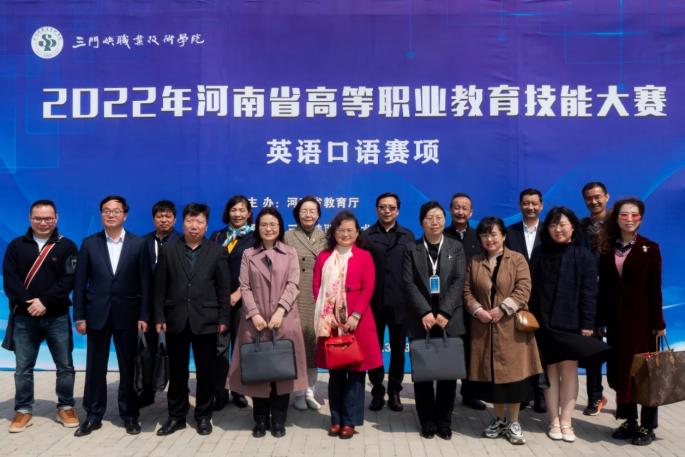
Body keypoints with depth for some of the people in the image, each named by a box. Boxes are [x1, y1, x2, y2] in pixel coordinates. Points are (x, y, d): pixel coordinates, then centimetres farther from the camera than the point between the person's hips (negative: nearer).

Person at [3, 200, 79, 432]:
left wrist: (45, 302, -16)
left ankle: (66, 407, 18)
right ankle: (23, 410, 21)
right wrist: (28, 303, -14)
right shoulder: (16, 246, 6)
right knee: (23, 367, 8)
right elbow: (10, 279, -2)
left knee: (65, 365, 5)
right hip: (25, 317, 1)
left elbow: (68, 279, -7)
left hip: (57, 317, -1)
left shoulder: (66, 246, 0)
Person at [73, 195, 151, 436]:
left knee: (128, 366, 7)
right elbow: (80, 282, 3)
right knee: (95, 366, 9)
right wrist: (79, 316, -2)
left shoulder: (138, 244, 0)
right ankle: (93, 415, 22)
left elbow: (145, 282, -2)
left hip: (127, 314, -1)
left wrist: (144, 316, -7)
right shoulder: (90, 243, 3)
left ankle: (130, 414, 20)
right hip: (97, 313, 1)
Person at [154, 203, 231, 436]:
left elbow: (224, 288, 0)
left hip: (205, 320, -1)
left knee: (206, 371, 7)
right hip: (176, 319, 1)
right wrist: (159, 317, -3)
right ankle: (176, 416, 23)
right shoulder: (168, 250, 5)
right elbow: (160, 287, 3)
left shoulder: (217, 251, 2)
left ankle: (203, 416, 21)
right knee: (177, 371, 10)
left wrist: (223, 319, -4)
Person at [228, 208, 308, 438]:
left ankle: (278, 421, 14)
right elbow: (245, 287, 2)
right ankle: (260, 420, 16)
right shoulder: (248, 254, 10)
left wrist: (280, 311, -15)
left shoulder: (290, 253, 7)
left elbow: (293, 285, -2)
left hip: (284, 320, -1)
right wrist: (254, 314, -11)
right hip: (256, 320, 1)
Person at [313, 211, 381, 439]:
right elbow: (317, 287, 5)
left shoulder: (364, 256, 2)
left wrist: (356, 315, -14)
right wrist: (327, 315, -6)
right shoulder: (324, 257, 8)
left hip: (357, 321, -2)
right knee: (335, 372, 8)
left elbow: (368, 289, -5)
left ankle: (350, 420, 13)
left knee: (355, 371, 2)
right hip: (331, 322, 2)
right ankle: (336, 419, 19)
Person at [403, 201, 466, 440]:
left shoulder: (456, 247, 7)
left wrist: (444, 312, -13)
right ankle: (427, 422, 17)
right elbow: (409, 283, -4)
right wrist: (425, 312, -15)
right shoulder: (411, 249, 5)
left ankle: (444, 422, 18)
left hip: (449, 320, 1)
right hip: (421, 321, 0)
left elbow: (459, 281, -2)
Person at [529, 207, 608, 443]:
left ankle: (566, 422, 11)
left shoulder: (584, 256, -1)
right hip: (545, 323, 2)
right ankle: (554, 421, 13)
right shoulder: (541, 256, 7)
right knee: (551, 370, 6)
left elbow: (589, 292, -5)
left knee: (569, 370, 3)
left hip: (571, 323, -2)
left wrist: (587, 324, -10)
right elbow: (533, 290, 6)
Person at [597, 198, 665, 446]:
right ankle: (630, 421, 21)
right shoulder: (608, 249, 6)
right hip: (616, 319, 4)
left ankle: (648, 425, 14)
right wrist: (601, 318, 1)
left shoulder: (650, 248, -2)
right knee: (620, 370, 8)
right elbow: (604, 286, 5)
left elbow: (654, 288, -6)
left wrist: (658, 322, -9)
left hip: (642, 318, -3)